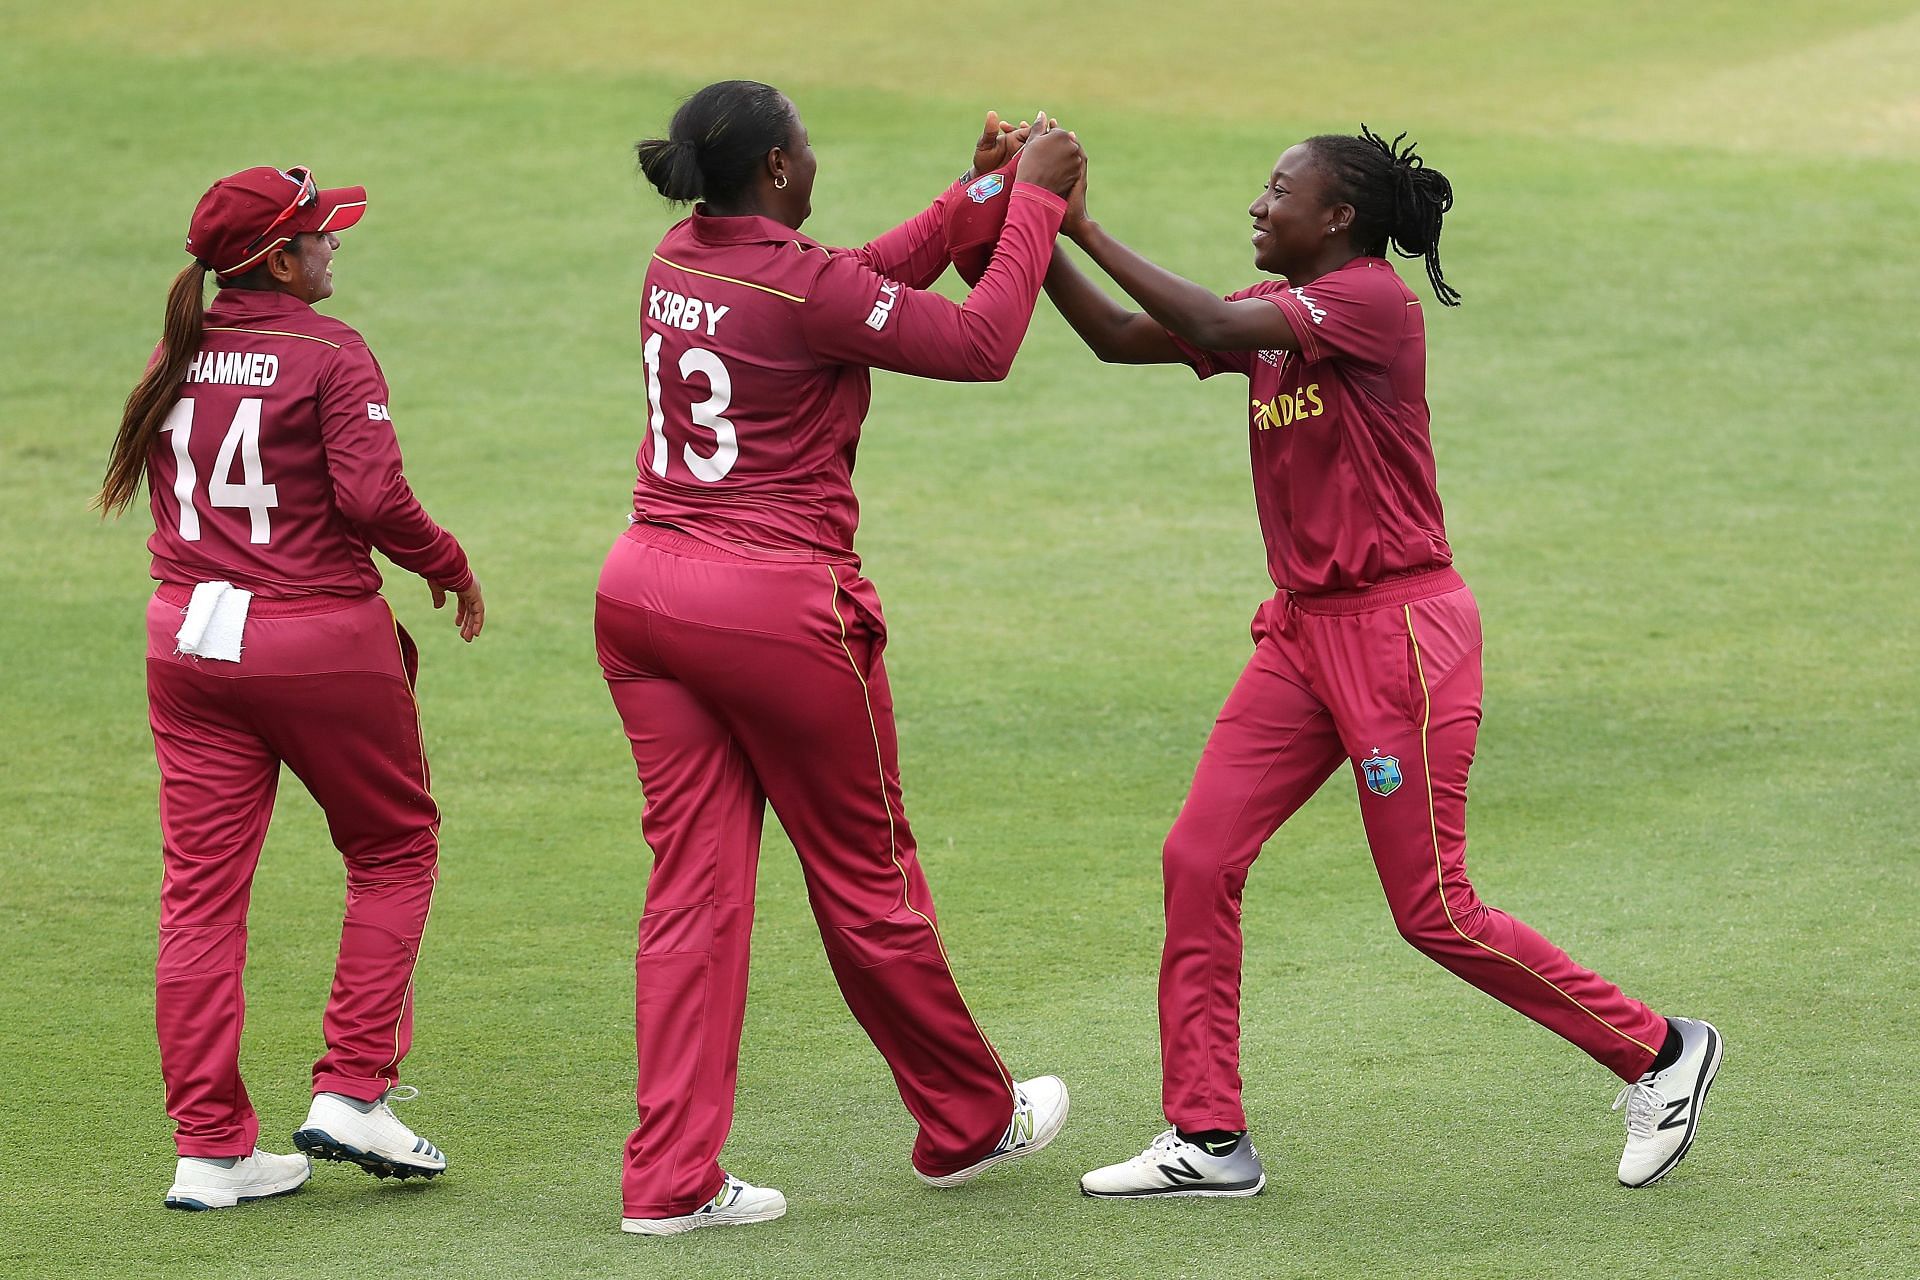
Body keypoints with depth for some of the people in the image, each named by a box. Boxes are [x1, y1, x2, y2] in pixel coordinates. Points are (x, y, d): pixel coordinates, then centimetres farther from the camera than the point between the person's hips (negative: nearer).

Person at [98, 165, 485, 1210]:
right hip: (322, 639, -5)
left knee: (202, 885, 5)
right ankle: (352, 1092, 6)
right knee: (394, 848, 14)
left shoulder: (175, 358, 7)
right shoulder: (329, 356, -11)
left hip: (189, 635, 5)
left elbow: (151, 484, 10)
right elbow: (372, 495, -20)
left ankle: (209, 1148, 4)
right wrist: (450, 569, -5)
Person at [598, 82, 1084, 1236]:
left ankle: (671, 1177, 2)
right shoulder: (800, 285, -17)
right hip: (778, 609, -7)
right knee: (868, 878, 10)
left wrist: (976, 195, 18)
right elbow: (979, 344, -12)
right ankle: (969, 1124, 27)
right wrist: (1033, 199, -3)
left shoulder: (677, 265, 6)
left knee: (695, 883, 7)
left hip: (646, 589, 7)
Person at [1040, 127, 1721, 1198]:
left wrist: (1087, 227, -22)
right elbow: (1122, 339, 8)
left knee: (1434, 909, -4)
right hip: (1304, 629, 9)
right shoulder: (1279, 310, 11)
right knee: (1200, 860, 0)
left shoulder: (1373, 302, -16)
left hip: (1398, 630, -9)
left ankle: (1657, 1049, 12)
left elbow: (1208, 326, -27)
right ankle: (1210, 1139, 6)